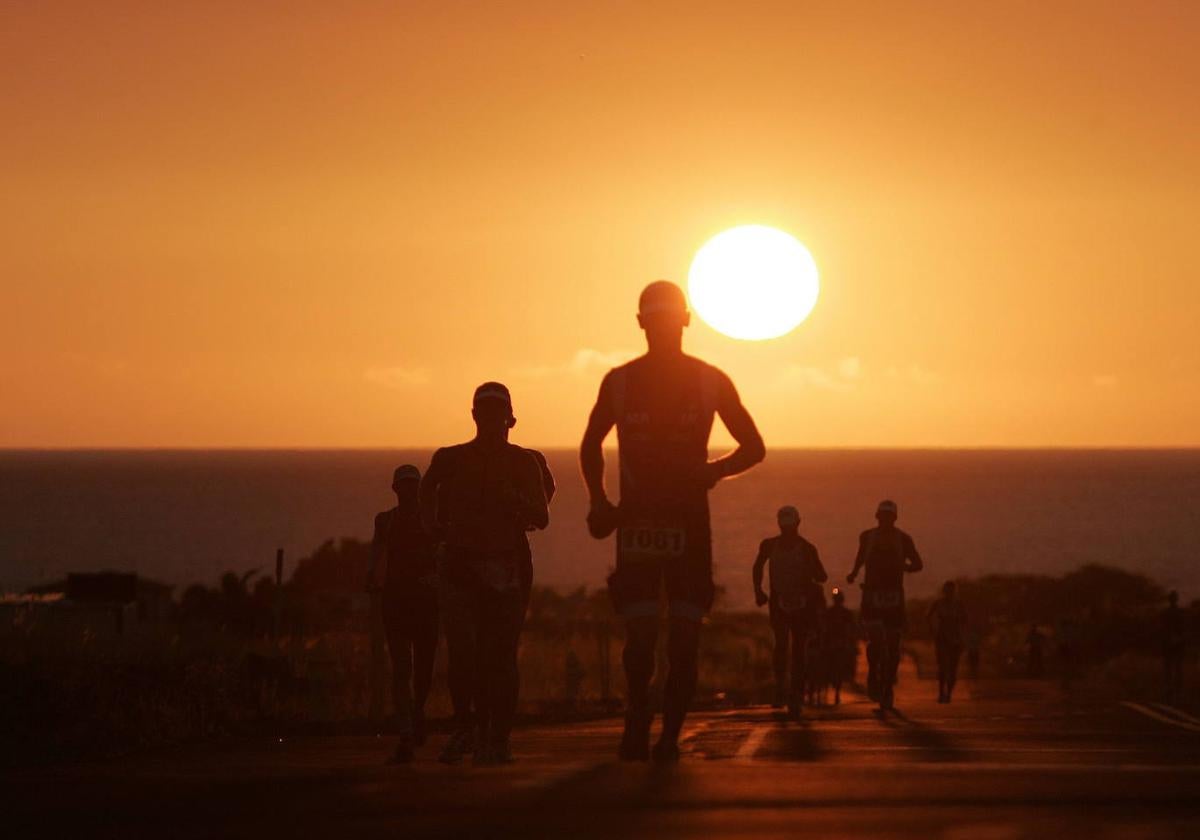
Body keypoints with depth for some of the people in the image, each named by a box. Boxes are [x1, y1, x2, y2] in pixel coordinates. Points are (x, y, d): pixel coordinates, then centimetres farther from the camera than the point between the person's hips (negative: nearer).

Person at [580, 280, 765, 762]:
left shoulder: (710, 382, 4)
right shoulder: (620, 382, 6)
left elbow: (753, 447, 11)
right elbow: (591, 446, 20)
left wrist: (715, 470, -9)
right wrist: (599, 501, 4)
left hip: (689, 521, 0)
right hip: (636, 521, 0)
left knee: (685, 638, -5)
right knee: (640, 632, -8)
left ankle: (670, 736, 1)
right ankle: (637, 722, 10)